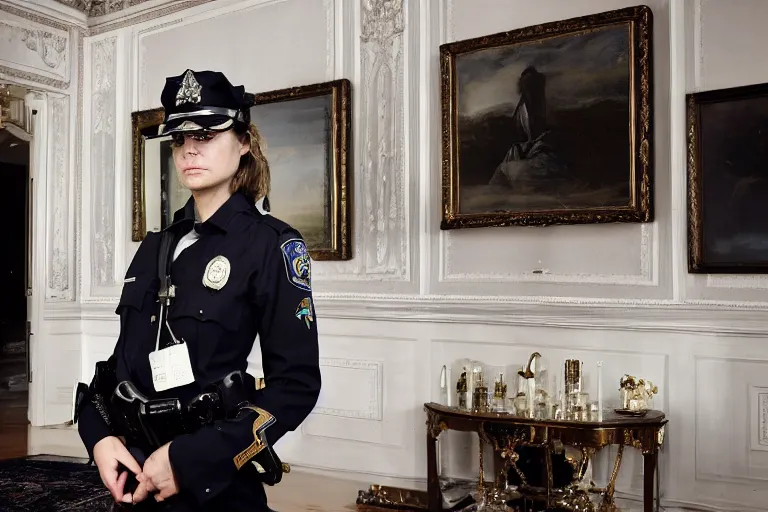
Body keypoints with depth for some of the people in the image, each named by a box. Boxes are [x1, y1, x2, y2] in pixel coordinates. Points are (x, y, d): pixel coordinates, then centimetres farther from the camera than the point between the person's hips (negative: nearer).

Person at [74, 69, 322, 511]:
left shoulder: (270, 243, -11)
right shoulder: (156, 246, 7)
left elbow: (297, 383, -15)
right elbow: (125, 357, 12)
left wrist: (190, 459, -19)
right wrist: (99, 434, -5)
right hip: (136, 475, 6)